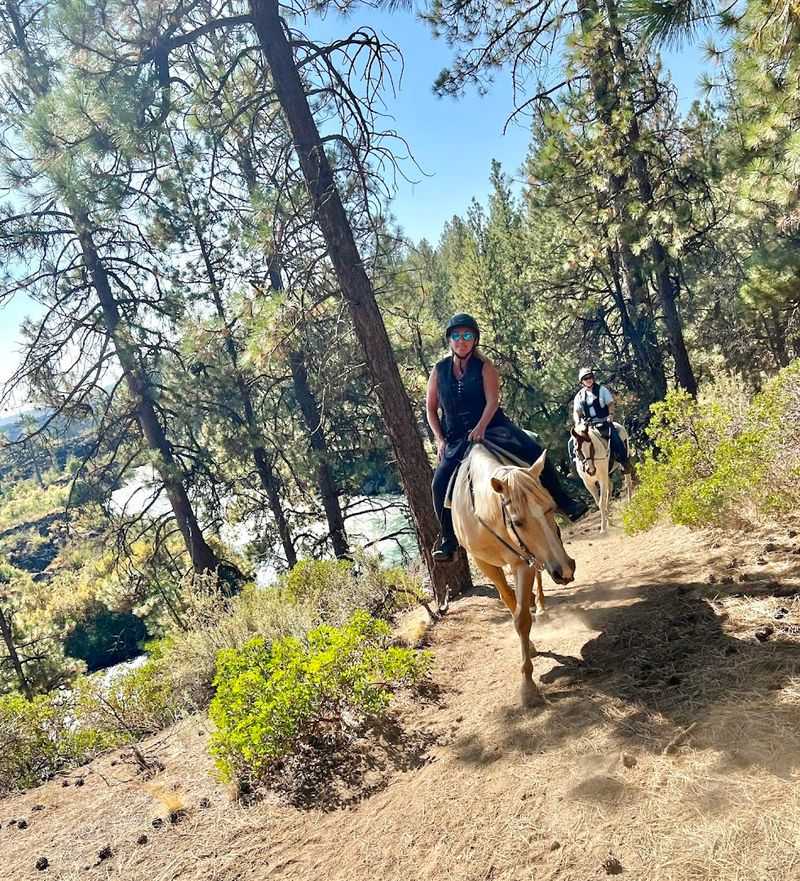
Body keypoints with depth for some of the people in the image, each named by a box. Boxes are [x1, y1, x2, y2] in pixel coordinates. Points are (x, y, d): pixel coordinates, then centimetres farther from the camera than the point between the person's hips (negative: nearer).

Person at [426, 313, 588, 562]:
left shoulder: (485, 367, -1)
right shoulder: (439, 371, 5)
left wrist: (480, 427, -30)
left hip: (491, 427, -1)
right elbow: (430, 409, 9)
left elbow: (492, 400, -13)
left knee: (533, 453, -20)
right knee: (440, 483, -18)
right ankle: (448, 539, -3)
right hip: (456, 439, 1)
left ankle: (562, 502, -5)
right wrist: (440, 440, -3)